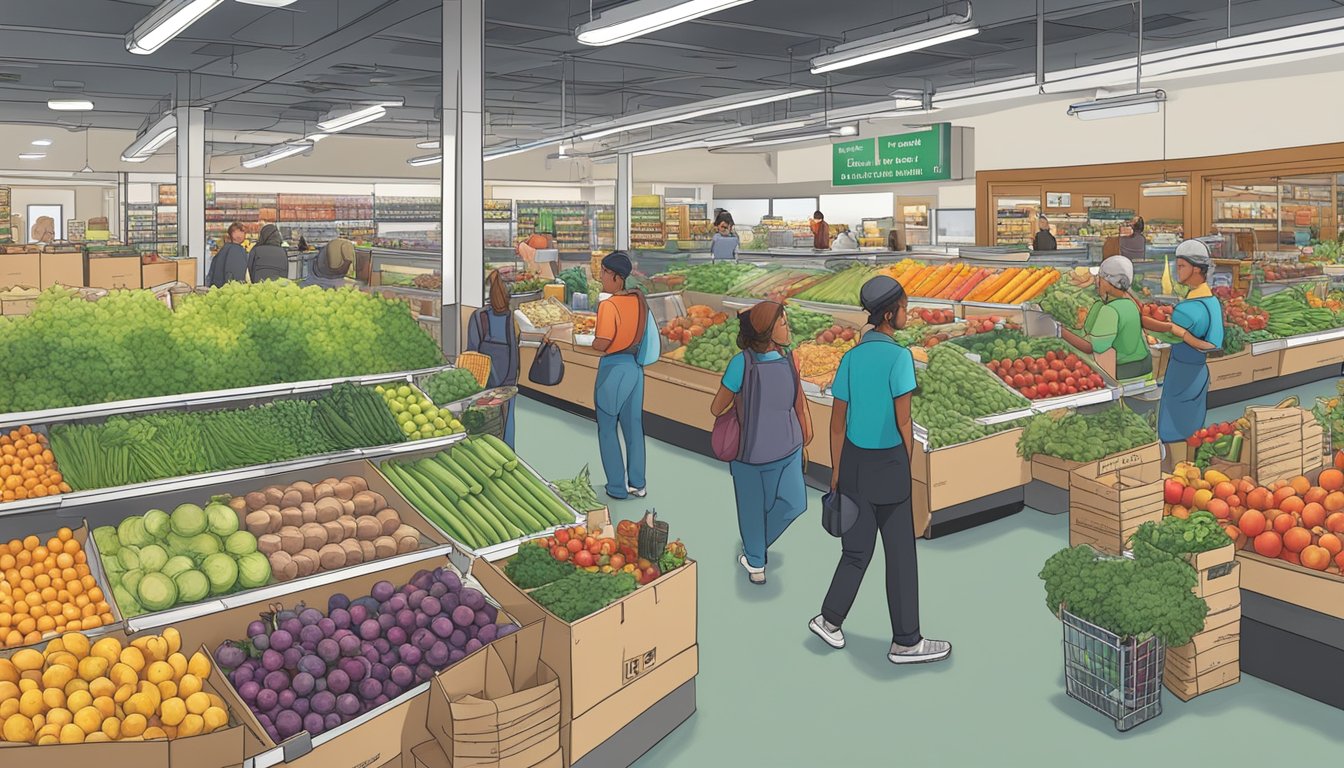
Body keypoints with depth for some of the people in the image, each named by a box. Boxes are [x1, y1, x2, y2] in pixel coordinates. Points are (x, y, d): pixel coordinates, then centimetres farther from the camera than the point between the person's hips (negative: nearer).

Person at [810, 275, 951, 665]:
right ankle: (905, 642, 16)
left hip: (854, 459, 6)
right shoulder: (899, 356, -14)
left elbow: (838, 421, 5)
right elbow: (903, 421, -13)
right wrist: (909, 465, 1)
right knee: (901, 553, 6)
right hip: (889, 462, -6)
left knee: (857, 548, 19)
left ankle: (830, 619, 24)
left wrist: (837, 470, 13)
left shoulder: (851, 358, 3)